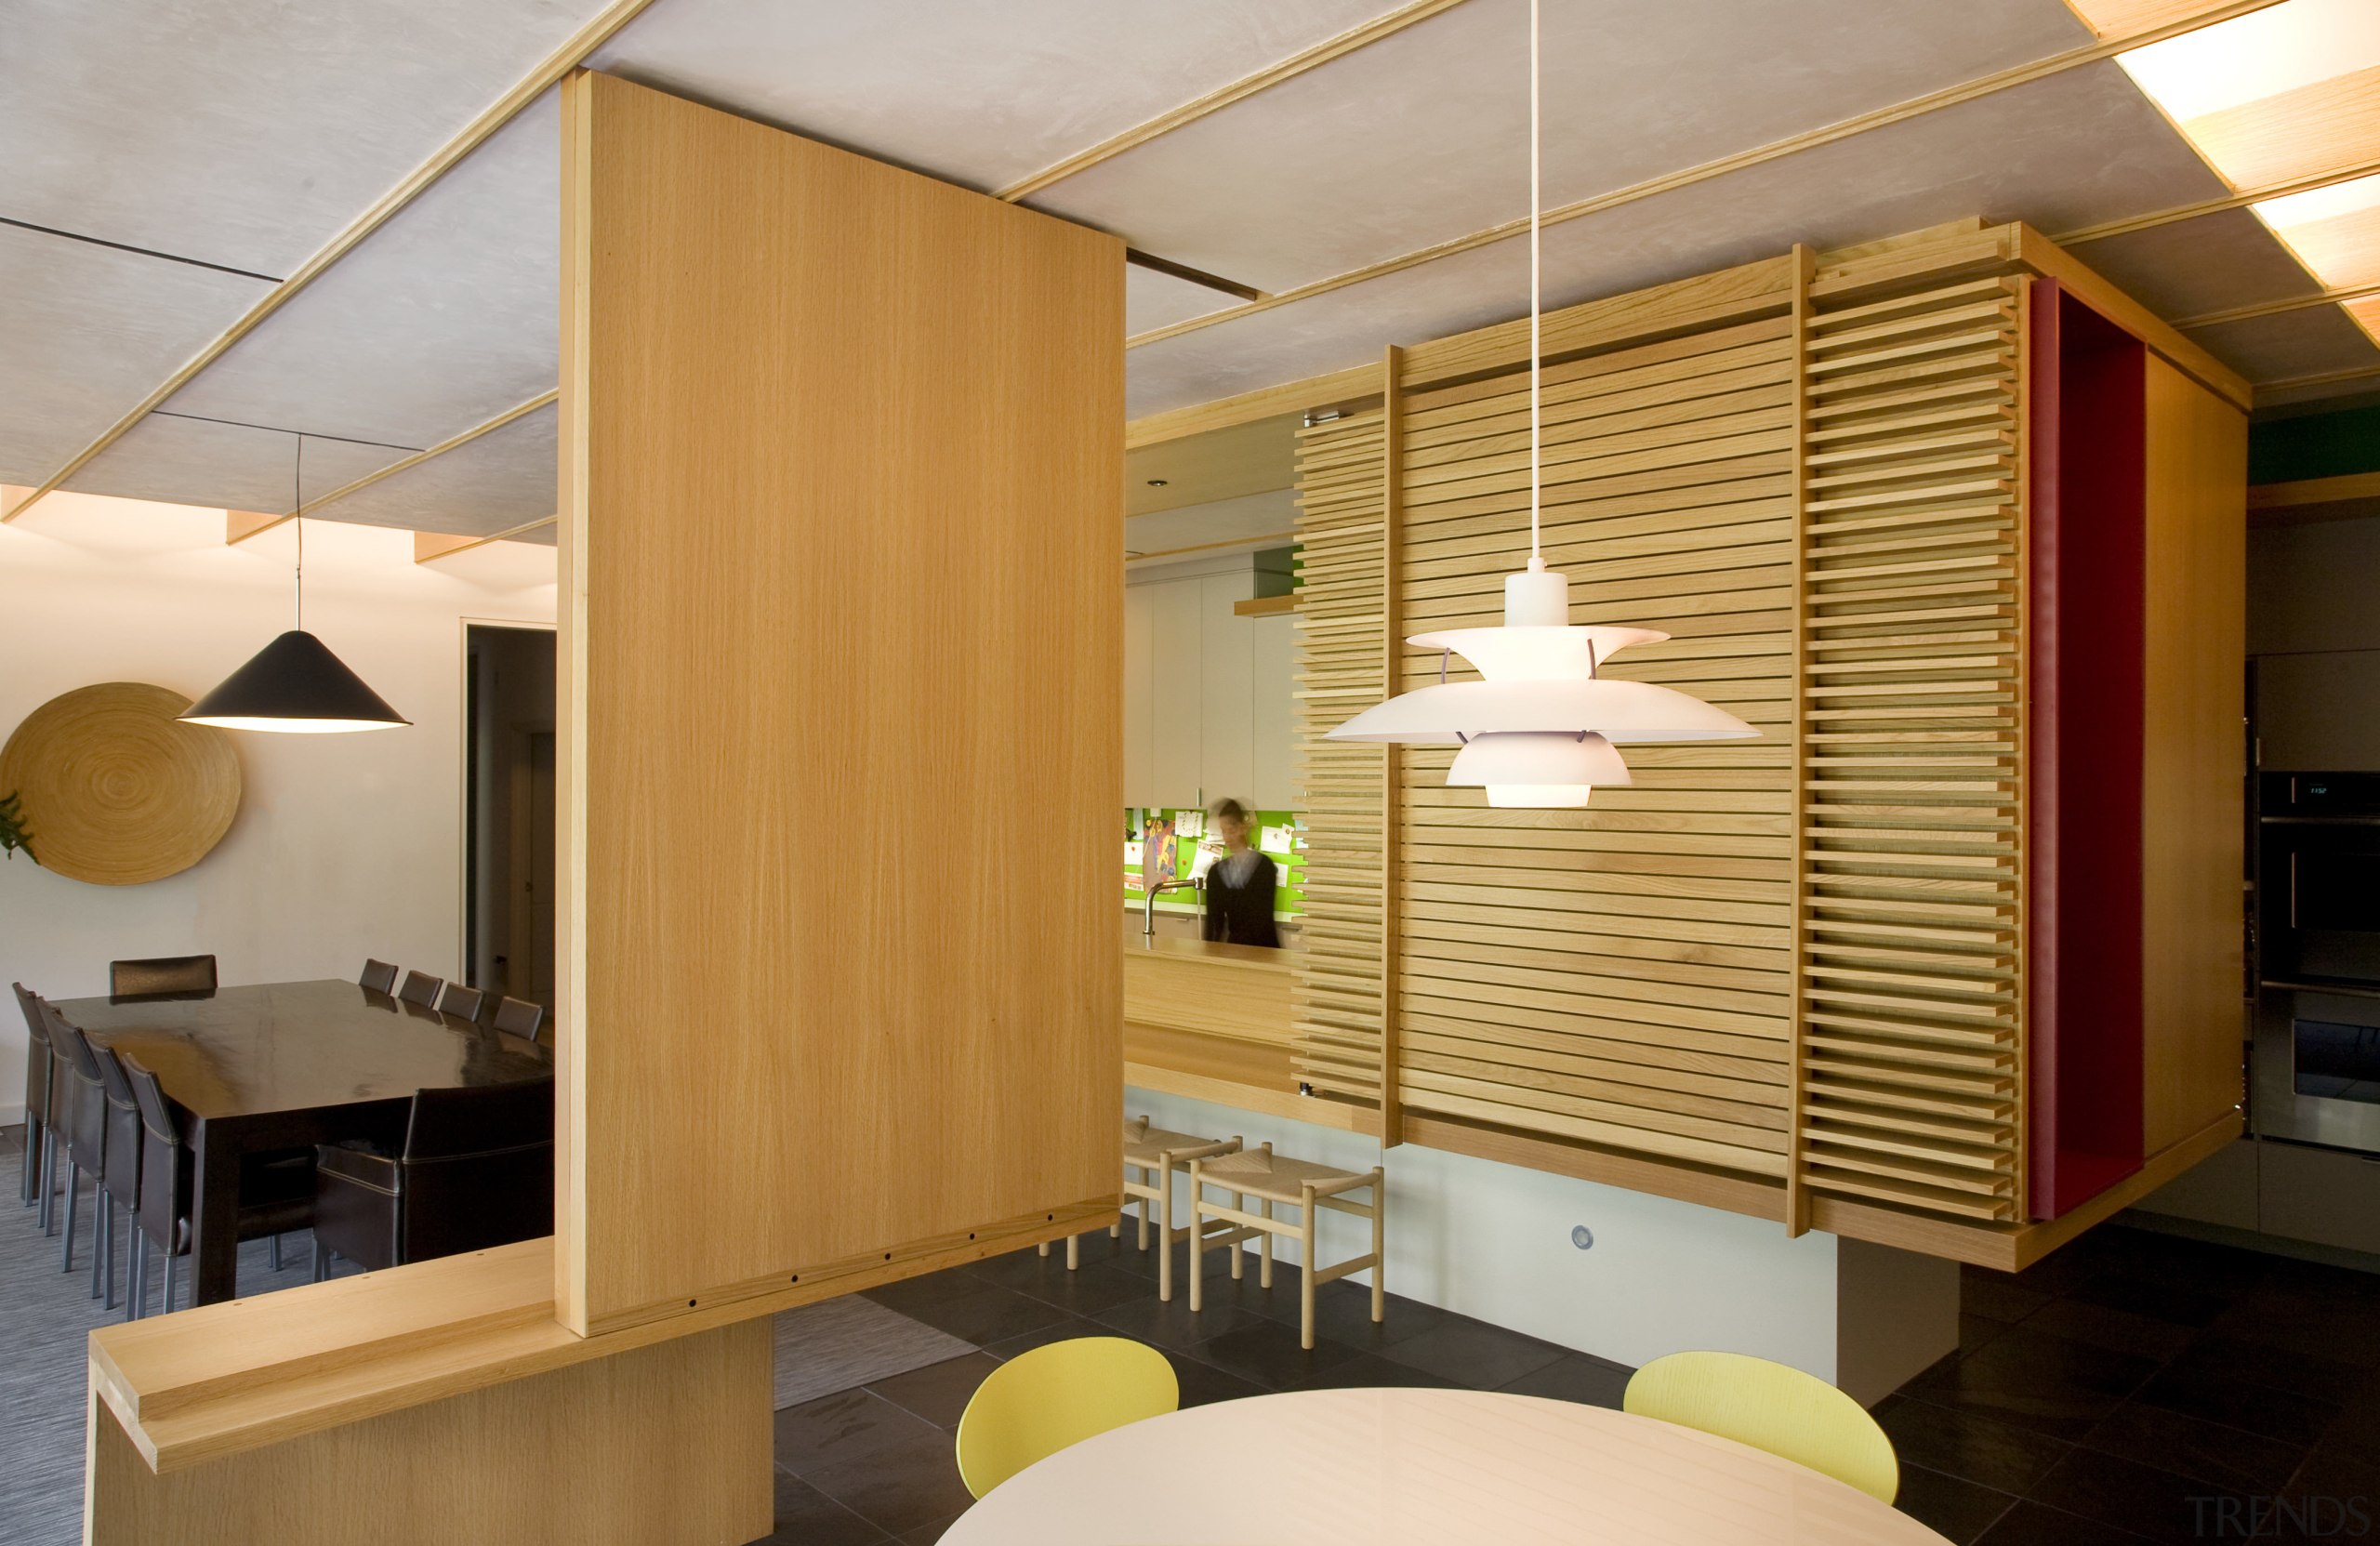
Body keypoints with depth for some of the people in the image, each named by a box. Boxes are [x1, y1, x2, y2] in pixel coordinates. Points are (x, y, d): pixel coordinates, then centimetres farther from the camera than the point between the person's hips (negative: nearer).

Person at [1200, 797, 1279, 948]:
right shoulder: (1216, 872, 8)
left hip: (1262, 946, -4)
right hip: (1233, 947, 4)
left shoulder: (1264, 866, -5)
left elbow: (1264, 915, -9)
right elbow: (1214, 919, 6)